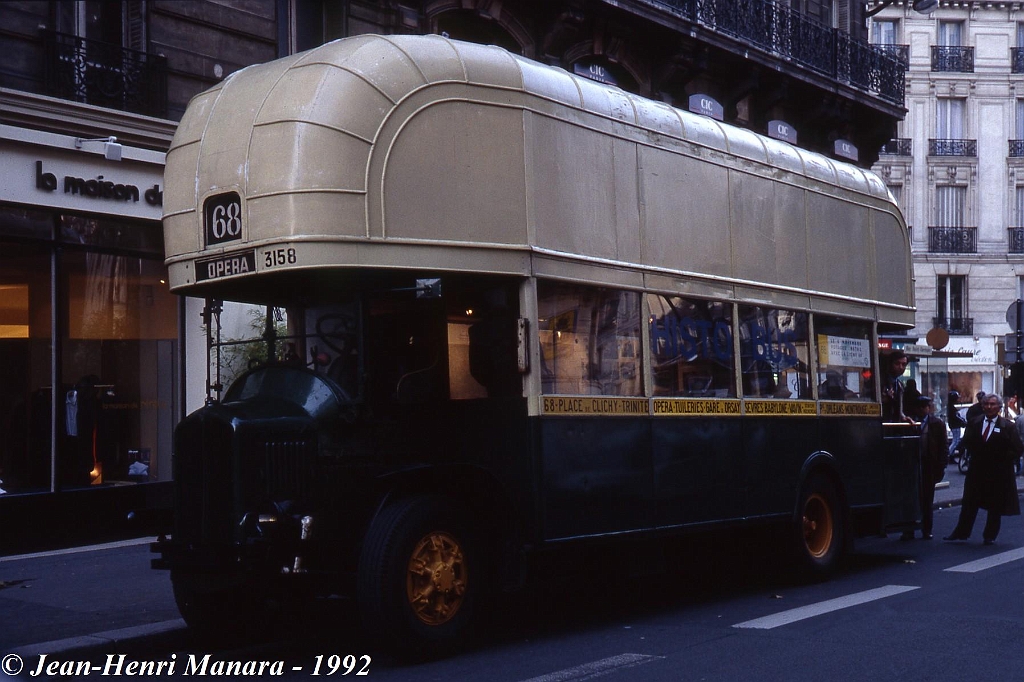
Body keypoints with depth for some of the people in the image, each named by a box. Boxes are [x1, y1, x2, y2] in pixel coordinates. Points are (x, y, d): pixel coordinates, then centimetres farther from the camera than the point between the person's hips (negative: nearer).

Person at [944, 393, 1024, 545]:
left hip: (998, 472, -2)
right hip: (977, 469, 3)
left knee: (995, 507, 7)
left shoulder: (1008, 426, -5)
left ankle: (990, 536, 19)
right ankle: (960, 533, 15)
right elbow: (965, 442, 1)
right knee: (969, 504, 8)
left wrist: (1002, 458, -13)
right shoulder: (974, 423, 5)